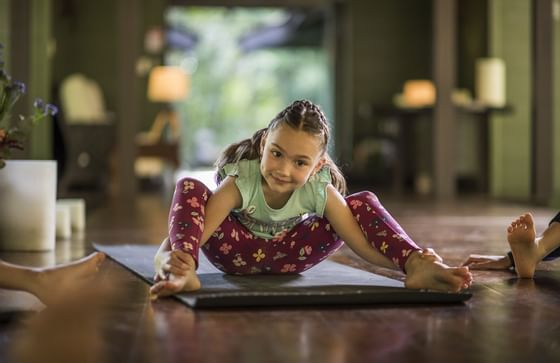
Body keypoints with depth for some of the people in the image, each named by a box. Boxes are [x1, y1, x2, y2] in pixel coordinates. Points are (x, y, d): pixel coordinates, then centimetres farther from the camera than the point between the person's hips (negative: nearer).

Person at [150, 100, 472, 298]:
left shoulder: (320, 191, -24)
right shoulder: (240, 182, -31)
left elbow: (365, 244, -27)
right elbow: (186, 231, -41)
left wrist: (411, 260, -45)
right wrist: (169, 259, -64)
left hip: (286, 255, 2)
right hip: (237, 250, -2)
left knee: (363, 204, -16)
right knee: (189, 189, -31)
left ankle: (416, 267, -32)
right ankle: (184, 273, -52)